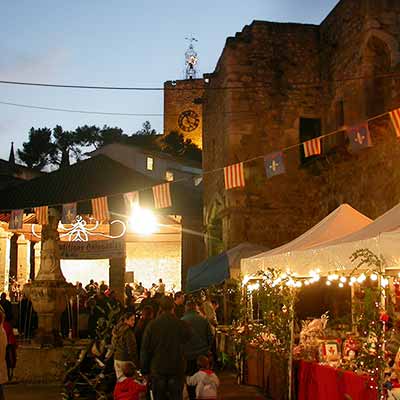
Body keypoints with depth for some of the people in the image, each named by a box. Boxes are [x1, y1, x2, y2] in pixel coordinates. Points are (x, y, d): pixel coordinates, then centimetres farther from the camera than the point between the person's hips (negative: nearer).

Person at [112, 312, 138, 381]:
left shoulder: (117, 330, 9)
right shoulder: (128, 332, -16)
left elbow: (113, 345, 17)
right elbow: (132, 349, -16)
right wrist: (135, 363, -12)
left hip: (117, 359, 9)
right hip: (126, 360, -9)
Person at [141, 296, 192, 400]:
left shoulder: (152, 325, -8)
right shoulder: (181, 324, -10)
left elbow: (145, 349, -2)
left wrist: (145, 369, 6)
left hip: (157, 369, 0)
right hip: (177, 369, 0)